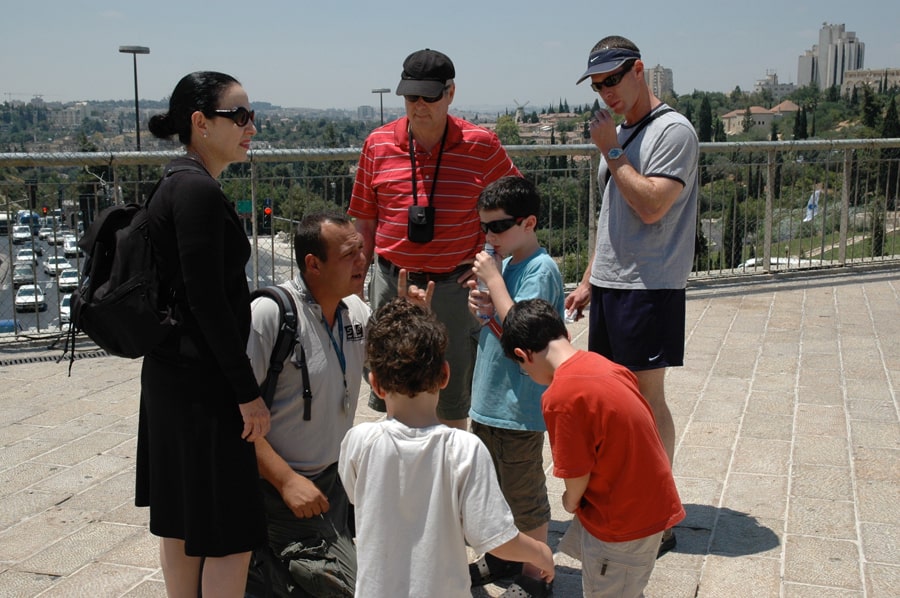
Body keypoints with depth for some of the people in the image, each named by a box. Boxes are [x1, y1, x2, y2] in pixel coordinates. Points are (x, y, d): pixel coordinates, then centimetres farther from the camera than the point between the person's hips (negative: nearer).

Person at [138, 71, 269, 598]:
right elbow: (208, 302, -22)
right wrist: (249, 393, -17)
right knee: (231, 532, -1)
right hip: (201, 384, -10)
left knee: (182, 518, 19)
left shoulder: (179, 186, 12)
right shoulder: (199, 191, -18)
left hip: (173, 377, 10)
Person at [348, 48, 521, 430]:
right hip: (392, 282, 2)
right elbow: (364, 224, 8)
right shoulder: (378, 145, 1)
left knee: (453, 403, 9)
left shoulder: (481, 146, -5)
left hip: (454, 285, -2)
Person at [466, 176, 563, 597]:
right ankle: (501, 557, 40)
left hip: (520, 407, -9)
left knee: (525, 495, 6)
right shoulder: (507, 262, 8)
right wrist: (482, 307, -5)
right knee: (492, 484, 22)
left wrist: (492, 279, -21)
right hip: (488, 399, 9)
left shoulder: (541, 270, -17)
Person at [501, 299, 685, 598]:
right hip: (650, 502, 8)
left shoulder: (561, 396, -27)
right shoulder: (599, 363, -2)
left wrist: (571, 502, 1)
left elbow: (577, 474, -19)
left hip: (624, 520, -8)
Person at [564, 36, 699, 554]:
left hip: (649, 289, -8)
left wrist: (610, 151, -13)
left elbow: (651, 206, -22)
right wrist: (589, 280, 18)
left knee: (648, 399, -3)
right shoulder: (623, 134, 16)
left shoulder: (673, 130, -11)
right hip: (610, 285, 8)